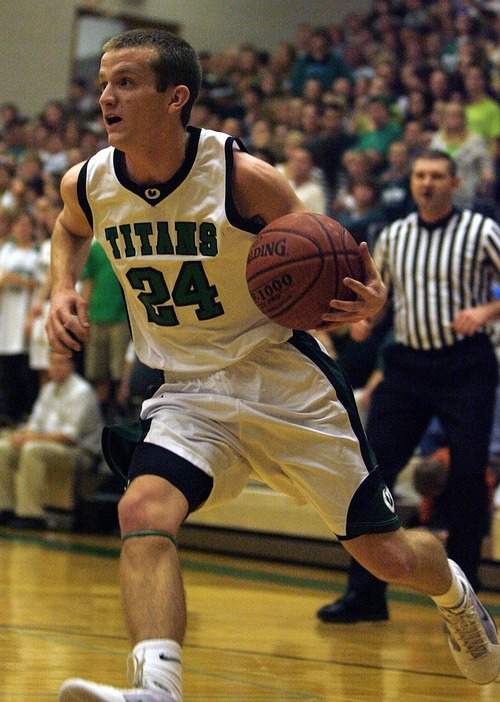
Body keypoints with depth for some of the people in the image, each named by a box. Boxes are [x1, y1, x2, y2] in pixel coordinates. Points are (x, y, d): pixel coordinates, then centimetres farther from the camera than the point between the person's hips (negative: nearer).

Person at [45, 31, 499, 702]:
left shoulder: (245, 177, -19)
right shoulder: (87, 185, -7)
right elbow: (70, 229, 21)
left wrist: (363, 301, -25)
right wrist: (63, 290, 2)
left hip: (287, 382, -3)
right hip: (188, 392, 3)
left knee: (387, 557, 7)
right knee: (142, 513, -29)